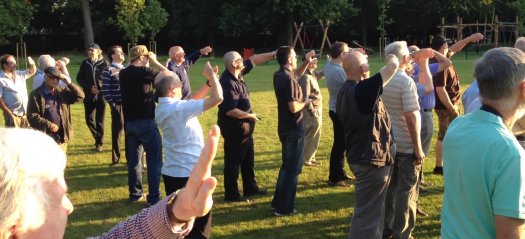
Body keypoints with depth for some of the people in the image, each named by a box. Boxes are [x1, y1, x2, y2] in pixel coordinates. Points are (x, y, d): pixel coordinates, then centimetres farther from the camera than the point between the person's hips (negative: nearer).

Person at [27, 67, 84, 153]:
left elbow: (80, 96, 2)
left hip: (61, 137, 5)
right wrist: (48, 124, -19)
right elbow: (31, 116, -9)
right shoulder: (36, 94, -5)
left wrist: (69, 83, -11)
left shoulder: (62, 92, 10)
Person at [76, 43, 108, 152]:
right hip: (89, 96, 3)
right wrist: (89, 88, -9)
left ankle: (99, 143, 12)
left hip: (101, 95, -3)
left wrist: (101, 89, -17)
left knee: (99, 120, 0)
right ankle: (98, 138, 29)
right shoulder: (85, 63, 4)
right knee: (89, 119, 7)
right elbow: (79, 78, 4)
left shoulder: (104, 63, -5)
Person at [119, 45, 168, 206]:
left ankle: (135, 193, 22)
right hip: (146, 121, -7)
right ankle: (154, 198, -1)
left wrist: (151, 63, 16)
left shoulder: (123, 74, 7)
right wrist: (155, 62, -3)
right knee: (154, 160, -1)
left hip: (130, 122, 7)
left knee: (133, 159, 15)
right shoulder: (144, 72, -13)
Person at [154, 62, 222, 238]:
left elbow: (192, 100, 15)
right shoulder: (179, 108, -23)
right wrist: (212, 75, -10)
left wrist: (209, 82, 10)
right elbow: (217, 98, -26)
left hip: (171, 173, 8)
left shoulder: (161, 109, 4)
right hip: (190, 174, -8)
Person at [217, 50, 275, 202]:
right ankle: (231, 194, 11)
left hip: (243, 126, 10)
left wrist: (274, 54, 12)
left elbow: (254, 60, 13)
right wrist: (249, 116, -14)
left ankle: (250, 188, 32)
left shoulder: (237, 73, 1)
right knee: (233, 161, 0)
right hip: (233, 127, -10)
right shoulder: (228, 83, -26)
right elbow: (230, 111, -29)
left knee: (248, 159, 19)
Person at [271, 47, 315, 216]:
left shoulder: (279, 75, 7)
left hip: (285, 128, 9)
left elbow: (296, 74, 28)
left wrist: (306, 62, 16)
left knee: (287, 165, 20)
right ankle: (284, 208, 5)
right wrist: (306, 102, -8)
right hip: (294, 129, -9)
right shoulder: (289, 79, -22)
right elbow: (294, 107, -26)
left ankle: (278, 202, 27)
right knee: (292, 168, 0)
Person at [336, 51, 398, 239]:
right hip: (371, 159, -10)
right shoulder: (363, 90, -23)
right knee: (367, 213, -1)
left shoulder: (345, 91, 7)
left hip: (359, 156, 10)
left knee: (371, 209, 23)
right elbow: (393, 66, -17)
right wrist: (391, 58, 4)